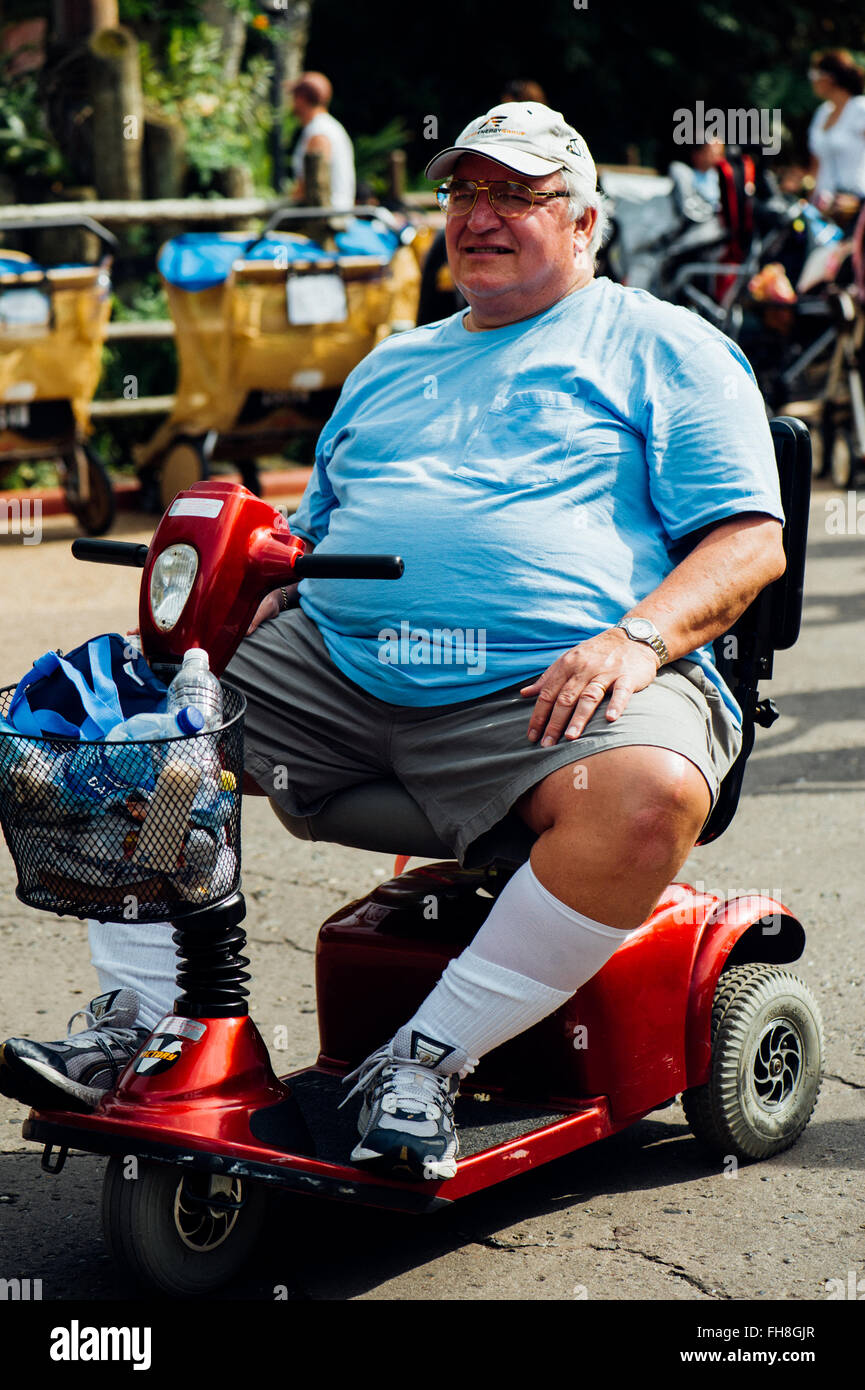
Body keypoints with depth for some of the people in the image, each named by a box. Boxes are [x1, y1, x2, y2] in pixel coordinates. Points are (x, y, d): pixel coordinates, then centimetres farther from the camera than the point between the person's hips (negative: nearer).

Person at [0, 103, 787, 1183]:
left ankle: (428, 1056, -22)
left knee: (652, 793, -36)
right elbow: (310, 539, 31)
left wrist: (637, 636, -18)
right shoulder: (392, 366, 29)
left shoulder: (663, 348, 12)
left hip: (542, 694, -4)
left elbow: (749, 540, 2)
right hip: (336, 668, 5)